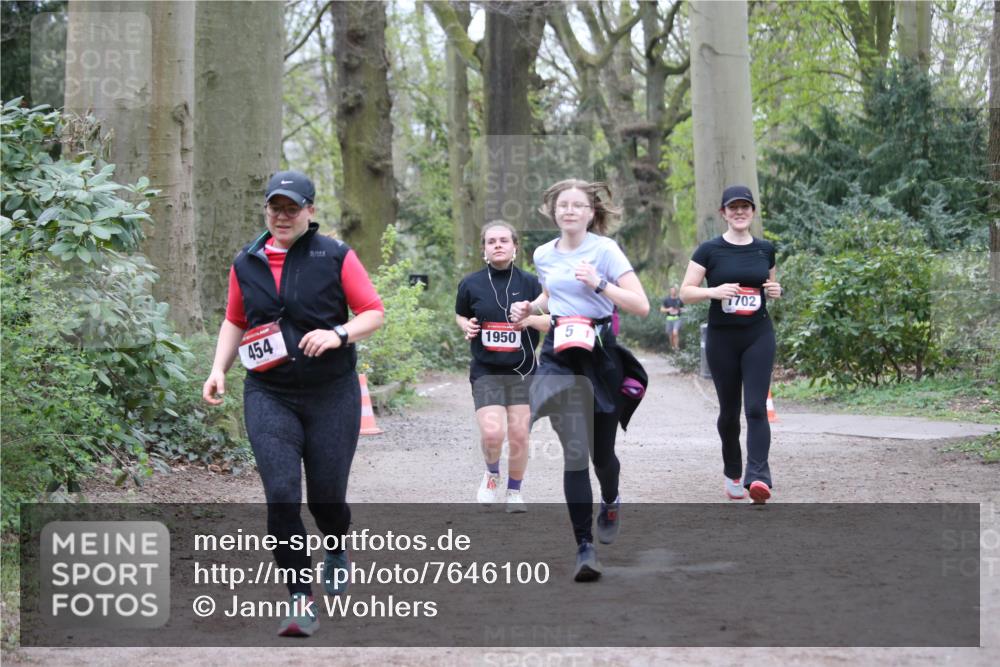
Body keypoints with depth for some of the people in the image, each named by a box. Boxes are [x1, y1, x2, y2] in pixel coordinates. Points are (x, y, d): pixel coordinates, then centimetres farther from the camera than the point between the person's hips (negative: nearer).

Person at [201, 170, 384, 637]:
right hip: (268, 396, 2)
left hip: (332, 394, -2)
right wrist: (219, 370, 6)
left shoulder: (335, 257, -2)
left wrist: (338, 334, -19)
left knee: (327, 495, 4)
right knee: (281, 496, -12)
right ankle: (301, 601, -6)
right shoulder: (246, 264, 8)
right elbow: (234, 322, 20)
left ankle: (337, 551, 41)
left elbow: (373, 312, -1)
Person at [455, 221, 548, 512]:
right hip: (486, 371, -1)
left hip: (522, 371, 1)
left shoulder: (529, 282, 0)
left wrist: (530, 319, -17)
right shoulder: (471, 284, 1)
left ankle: (514, 492, 23)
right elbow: (460, 315, 18)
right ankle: (492, 473, 17)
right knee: (491, 432, -15)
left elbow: (552, 322, 3)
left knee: (519, 436, 1)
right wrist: (466, 326, -4)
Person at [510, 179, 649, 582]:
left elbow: (641, 306, -12)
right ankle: (585, 548, -9)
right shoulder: (544, 255, 8)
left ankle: (610, 502, 44)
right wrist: (529, 308, 9)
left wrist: (599, 283, -21)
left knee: (601, 450, 8)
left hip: (599, 355, -2)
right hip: (559, 356, 2)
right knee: (575, 453, -9)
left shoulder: (604, 249, -7)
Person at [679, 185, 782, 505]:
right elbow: (686, 292, -3)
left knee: (756, 407, -13)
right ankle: (732, 473, 28)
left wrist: (775, 290, 0)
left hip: (758, 336, 1)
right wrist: (715, 291, -20)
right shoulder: (710, 250, -2)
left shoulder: (765, 249, 7)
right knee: (729, 410, 8)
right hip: (722, 338, -1)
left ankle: (758, 477, -21)